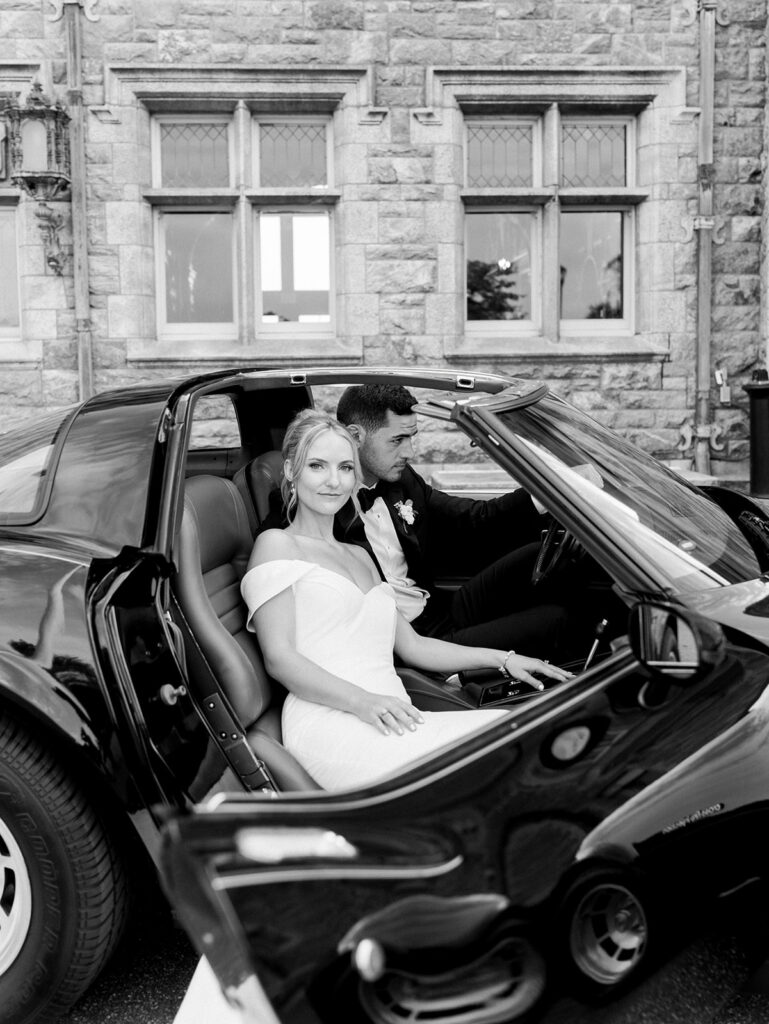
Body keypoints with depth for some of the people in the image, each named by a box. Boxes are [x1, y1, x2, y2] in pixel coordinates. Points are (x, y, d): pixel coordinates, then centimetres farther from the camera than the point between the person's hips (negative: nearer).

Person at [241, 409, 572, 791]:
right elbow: (279, 658, -5)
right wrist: (362, 701, -19)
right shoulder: (276, 545, 7)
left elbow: (410, 644, 27)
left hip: (390, 718, 7)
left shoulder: (359, 556, 30)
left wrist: (502, 659, 16)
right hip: (329, 723, -7)